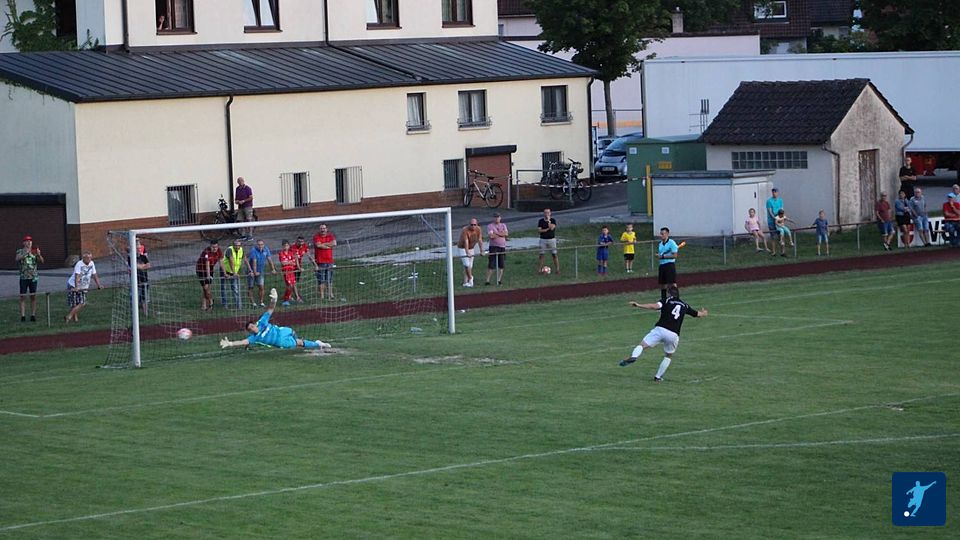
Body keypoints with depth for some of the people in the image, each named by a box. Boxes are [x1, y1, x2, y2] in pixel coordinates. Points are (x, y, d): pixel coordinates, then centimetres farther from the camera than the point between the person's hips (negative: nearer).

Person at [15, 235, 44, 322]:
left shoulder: (35, 252, 8)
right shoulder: (20, 251, 3)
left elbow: (41, 261, -2)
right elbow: (17, 259, -17)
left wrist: (39, 255, -22)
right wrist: (25, 253, -31)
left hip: (33, 277, 2)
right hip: (23, 277, -2)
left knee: (33, 296, 3)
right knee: (23, 296, -3)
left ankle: (33, 315, 7)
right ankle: (23, 316, -3)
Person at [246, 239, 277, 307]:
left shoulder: (266, 250, -3)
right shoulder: (254, 250, -19)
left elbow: (269, 259, 0)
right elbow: (254, 261, -23)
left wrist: (273, 269, -2)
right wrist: (255, 272, -26)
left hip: (260, 272, 3)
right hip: (252, 272, -3)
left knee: (261, 287, -6)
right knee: (250, 287, 3)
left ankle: (261, 302, 2)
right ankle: (252, 302, 12)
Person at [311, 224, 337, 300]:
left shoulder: (330, 236, 8)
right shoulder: (316, 237, -1)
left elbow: (334, 244, -9)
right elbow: (318, 245, -18)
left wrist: (323, 244, -10)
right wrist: (329, 246, -9)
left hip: (329, 260, 3)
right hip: (320, 261, -3)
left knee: (329, 279, 9)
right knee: (321, 279, -4)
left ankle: (330, 294, 17)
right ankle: (321, 295, 0)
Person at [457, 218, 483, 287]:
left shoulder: (478, 229, -9)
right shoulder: (465, 230, -28)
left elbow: (480, 240, -9)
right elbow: (466, 242, -37)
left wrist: (481, 251, -16)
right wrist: (467, 253, -46)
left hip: (471, 248, 6)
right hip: (463, 248, -6)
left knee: (470, 266, 2)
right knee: (466, 264, -17)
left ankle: (465, 282, 5)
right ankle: (470, 278, 0)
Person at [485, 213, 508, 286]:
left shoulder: (503, 225, 14)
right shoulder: (490, 226, 1)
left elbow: (506, 233, -3)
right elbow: (491, 235, -16)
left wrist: (496, 233, -8)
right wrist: (501, 234, -4)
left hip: (502, 247, 4)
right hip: (493, 246, -4)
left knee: (501, 265, 4)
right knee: (491, 265, -8)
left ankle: (499, 280, 13)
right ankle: (487, 280, -5)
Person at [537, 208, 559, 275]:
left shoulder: (553, 220, 2)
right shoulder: (541, 221, 4)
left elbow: (552, 228, -15)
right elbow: (539, 230, -5)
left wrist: (548, 220, -10)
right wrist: (547, 229, -12)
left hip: (552, 239, -1)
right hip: (543, 240, 1)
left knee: (554, 255, -1)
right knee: (541, 255, 0)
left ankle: (557, 270, 2)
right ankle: (539, 270, 2)